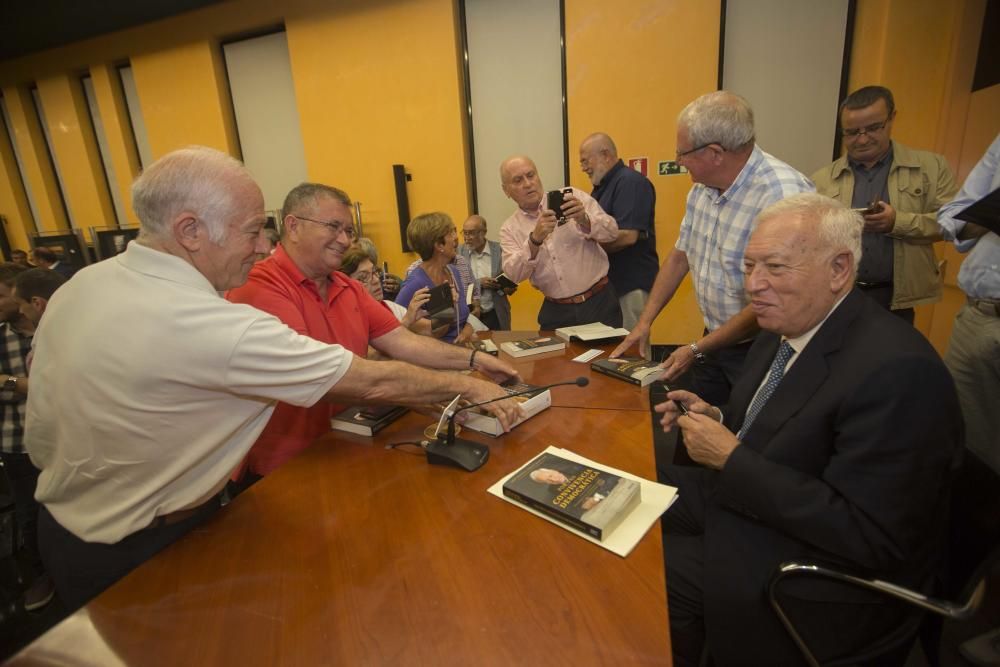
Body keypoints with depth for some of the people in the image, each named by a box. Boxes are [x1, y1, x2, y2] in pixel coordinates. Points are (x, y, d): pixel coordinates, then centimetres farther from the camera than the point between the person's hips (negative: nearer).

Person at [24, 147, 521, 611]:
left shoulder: (80, 285, -7)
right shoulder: (211, 326, -34)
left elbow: (39, 443, 4)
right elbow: (373, 383, -28)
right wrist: (467, 386, -15)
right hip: (134, 556, -8)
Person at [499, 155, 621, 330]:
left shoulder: (573, 197, -1)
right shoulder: (509, 229, 3)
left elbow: (612, 232, -5)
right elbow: (513, 274, -11)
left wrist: (584, 220, -24)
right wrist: (535, 239, -26)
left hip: (599, 302, -1)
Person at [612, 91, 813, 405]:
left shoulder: (783, 196, -27)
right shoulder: (702, 187, 0)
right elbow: (679, 257, 9)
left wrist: (696, 349, -17)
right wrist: (644, 322, 6)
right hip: (712, 339, 7)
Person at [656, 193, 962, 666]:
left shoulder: (895, 370, -27)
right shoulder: (785, 330, 0)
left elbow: (869, 537, -28)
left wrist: (731, 459, -26)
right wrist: (718, 420, -8)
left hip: (829, 571, -8)